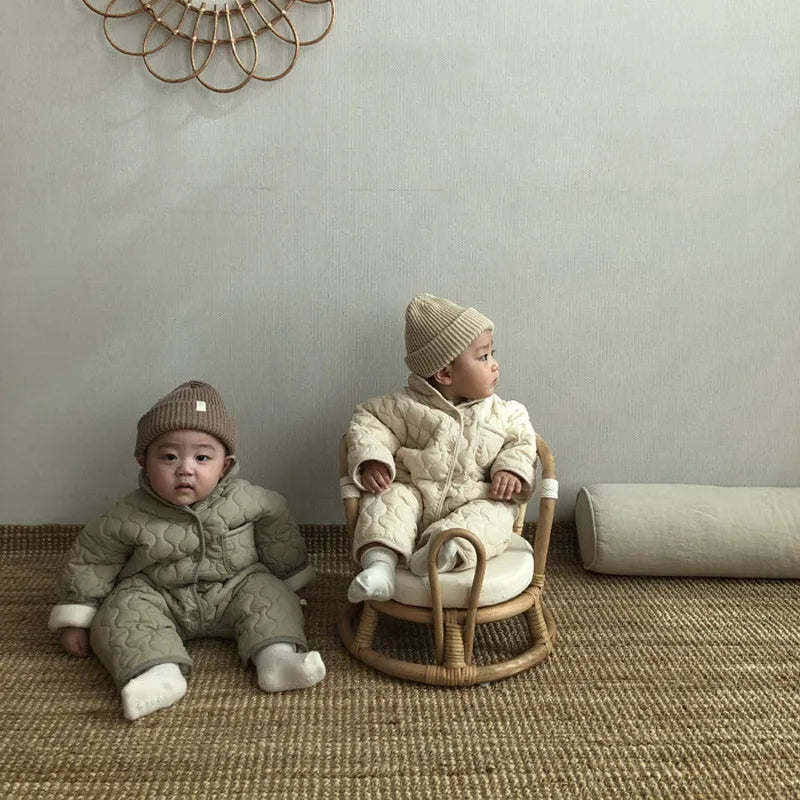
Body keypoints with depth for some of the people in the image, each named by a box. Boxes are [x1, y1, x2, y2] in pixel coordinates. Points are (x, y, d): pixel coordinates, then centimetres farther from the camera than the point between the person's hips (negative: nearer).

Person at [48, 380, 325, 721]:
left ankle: (277, 654, -33)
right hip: (158, 598, 0)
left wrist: (290, 580, 12)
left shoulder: (246, 500, -16)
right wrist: (74, 619, 0)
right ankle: (158, 671, -39)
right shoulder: (129, 517, -18)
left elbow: (278, 530, 2)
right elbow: (89, 560, -5)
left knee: (266, 593, -20)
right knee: (120, 613, -24)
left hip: (234, 589, 1)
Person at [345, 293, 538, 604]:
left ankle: (451, 548, -47)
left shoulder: (504, 414, 4)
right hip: (415, 493, -1)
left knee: (497, 512, -27)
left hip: (474, 499, 1)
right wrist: (371, 460, -17)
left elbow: (521, 441, 13)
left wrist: (512, 470, -8)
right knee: (388, 499, -28)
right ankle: (379, 561, -43)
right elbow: (368, 421, 1)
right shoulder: (406, 407, -4)